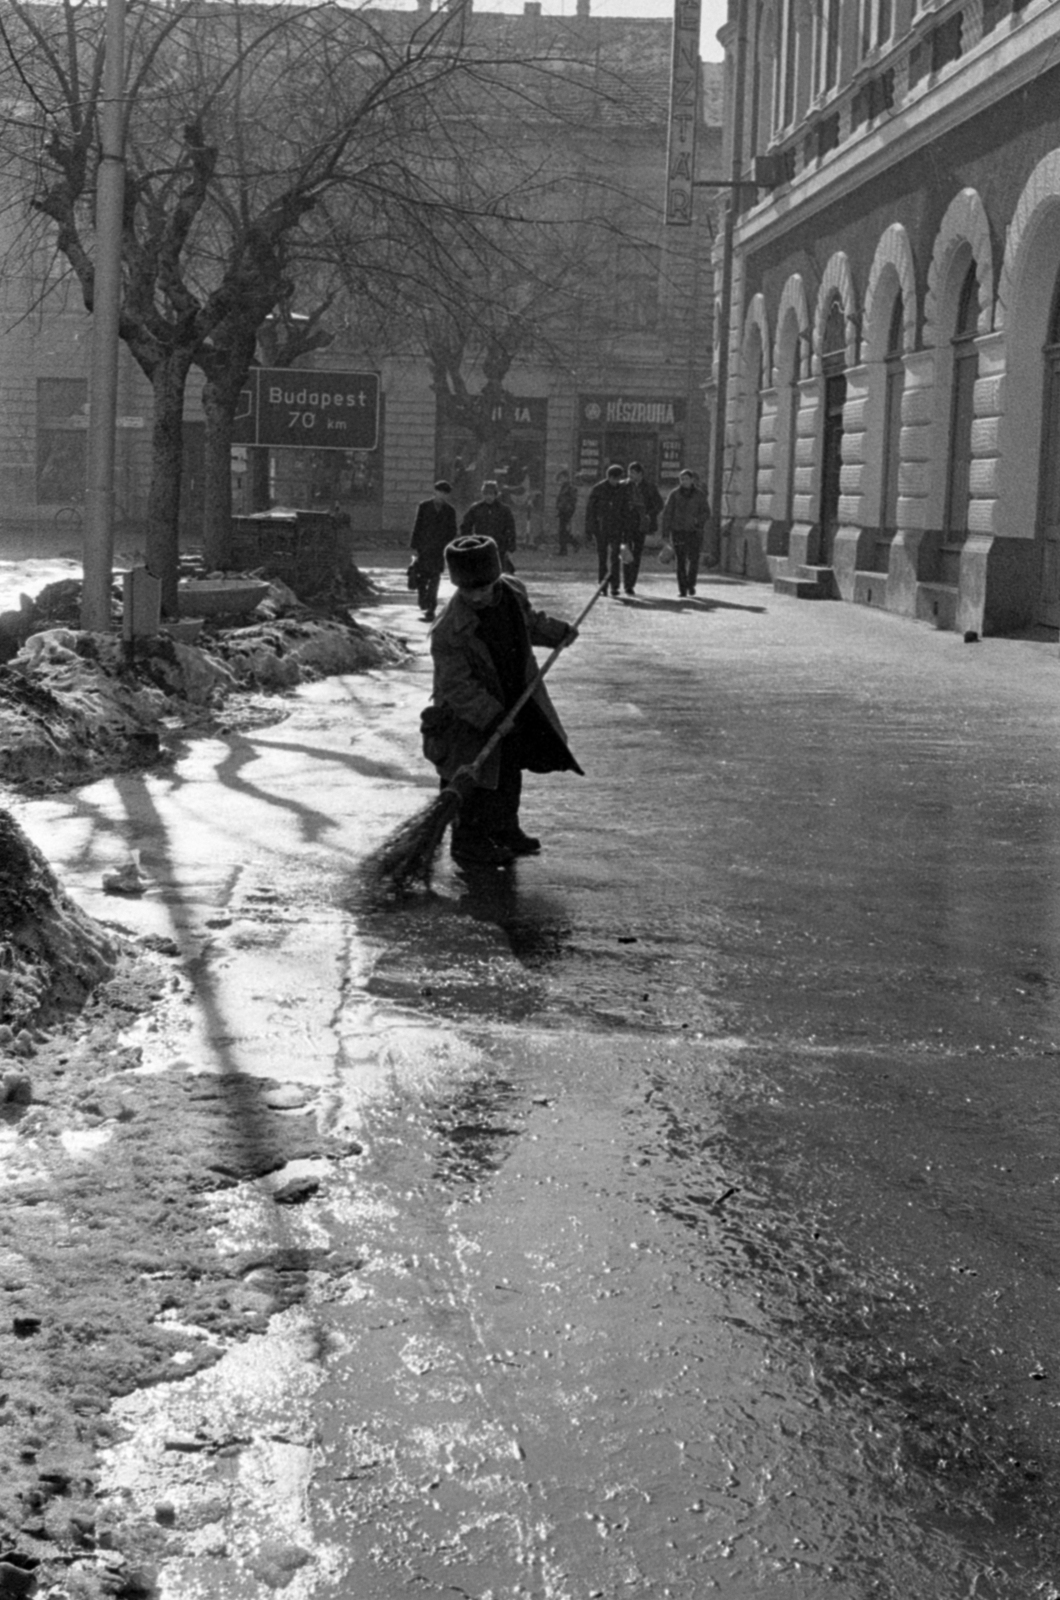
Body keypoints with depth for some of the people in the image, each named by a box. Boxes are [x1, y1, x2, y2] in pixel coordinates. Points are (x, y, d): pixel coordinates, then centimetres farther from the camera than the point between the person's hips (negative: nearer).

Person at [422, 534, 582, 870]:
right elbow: (457, 685, -27)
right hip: (470, 715, -7)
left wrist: (557, 633, 21)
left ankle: (505, 830, 35)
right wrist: (491, 715, -32)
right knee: (477, 779, -3)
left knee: (510, 770, 19)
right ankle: (468, 842, 12)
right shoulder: (450, 630, -29)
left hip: (514, 702, 7)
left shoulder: (513, 591, -8)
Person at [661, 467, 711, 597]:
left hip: (694, 531, 0)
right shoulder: (674, 494, 0)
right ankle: (682, 589, 3)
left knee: (693, 560, -7)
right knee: (681, 561, -5)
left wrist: (697, 520, -21)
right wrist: (665, 533, -6)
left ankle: (691, 584, 16)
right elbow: (667, 513, 0)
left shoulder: (700, 495, 1)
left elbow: (706, 513, 0)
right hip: (678, 531, 0)